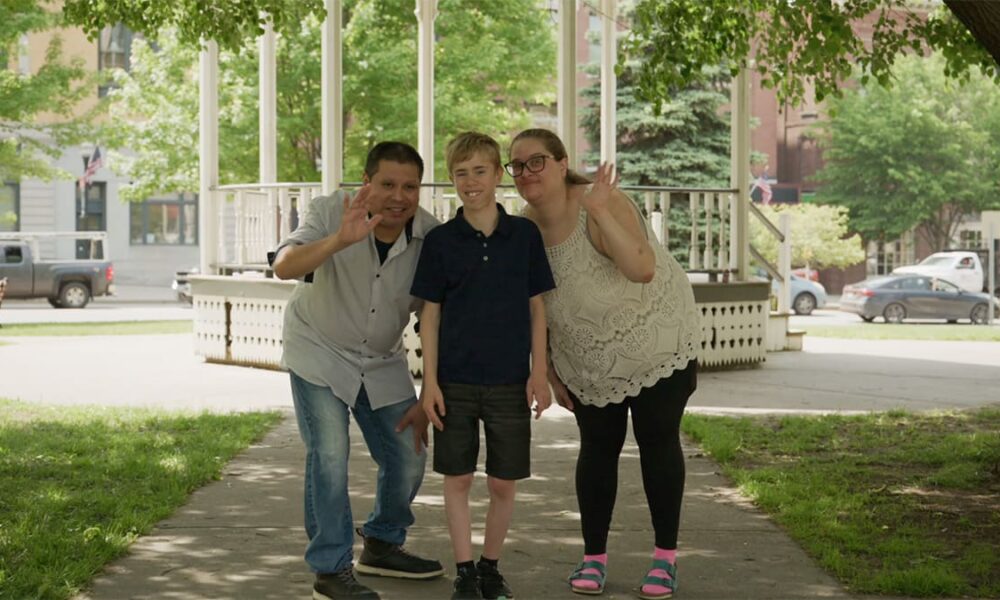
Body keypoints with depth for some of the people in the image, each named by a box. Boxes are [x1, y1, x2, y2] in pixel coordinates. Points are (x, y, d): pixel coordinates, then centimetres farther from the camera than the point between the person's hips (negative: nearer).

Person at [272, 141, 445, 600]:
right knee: (330, 455, -15)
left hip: (383, 361, 4)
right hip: (319, 352, -3)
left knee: (409, 458, 4)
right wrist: (340, 240, -56)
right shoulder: (332, 213, -22)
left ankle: (382, 546, 30)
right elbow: (284, 267, -38)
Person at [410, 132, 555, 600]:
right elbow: (430, 314, 1)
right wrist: (430, 381, -4)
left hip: (510, 381, 0)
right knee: (457, 478, 5)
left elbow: (536, 307, 4)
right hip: (455, 380, 0)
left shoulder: (524, 234, 0)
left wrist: (539, 373, -1)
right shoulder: (440, 240, -1)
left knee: (504, 482, 6)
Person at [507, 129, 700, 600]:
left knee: (658, 442, 3)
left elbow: (643, 269, -40)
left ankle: (666, 556, 14)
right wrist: (547, 370, 6)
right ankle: (593, 556, 18)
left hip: (656, 344, -4)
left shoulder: (600, 204, -25)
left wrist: (600, 212, -45)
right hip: (588, 362, 5)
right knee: (597, 448, 7)